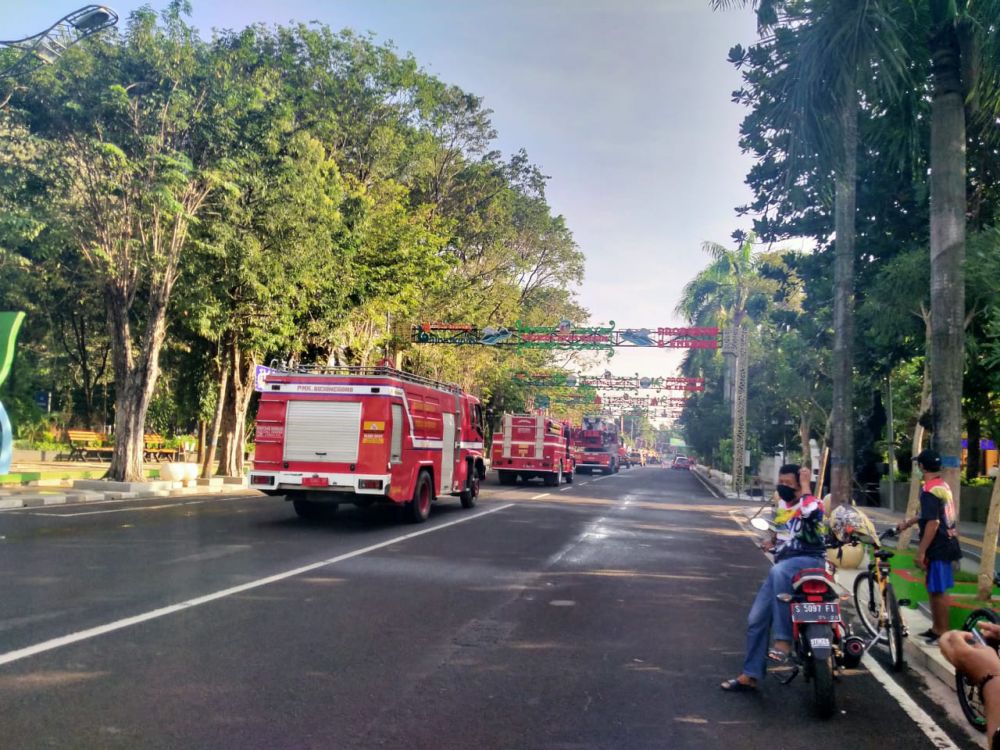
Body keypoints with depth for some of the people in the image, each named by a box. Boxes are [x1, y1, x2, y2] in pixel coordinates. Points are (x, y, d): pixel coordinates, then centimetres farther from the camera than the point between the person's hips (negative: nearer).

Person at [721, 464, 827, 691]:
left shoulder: (812, 502, -7)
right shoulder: (781, 502, 15)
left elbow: (810, 512, -34)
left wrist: (805, 485, -20)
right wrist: (773, 540, 15)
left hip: (810, 560, -8)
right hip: (783, 565, 8)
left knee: (778, 572, -43)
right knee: (756, 619, 3)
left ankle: (783, 639, -38)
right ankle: (750, 675, 14)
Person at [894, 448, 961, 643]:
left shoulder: (929, 490, -21)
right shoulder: (943, 485, 9)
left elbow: (933, 523, -25)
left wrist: (920, 552, -21)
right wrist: (908, 522, 31)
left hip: (939, 546, -10)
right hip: (946, 543, 10)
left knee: (938, 590, 0)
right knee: (934, 588, 17)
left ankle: (943, 633, 8)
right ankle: (936, 628, 27)